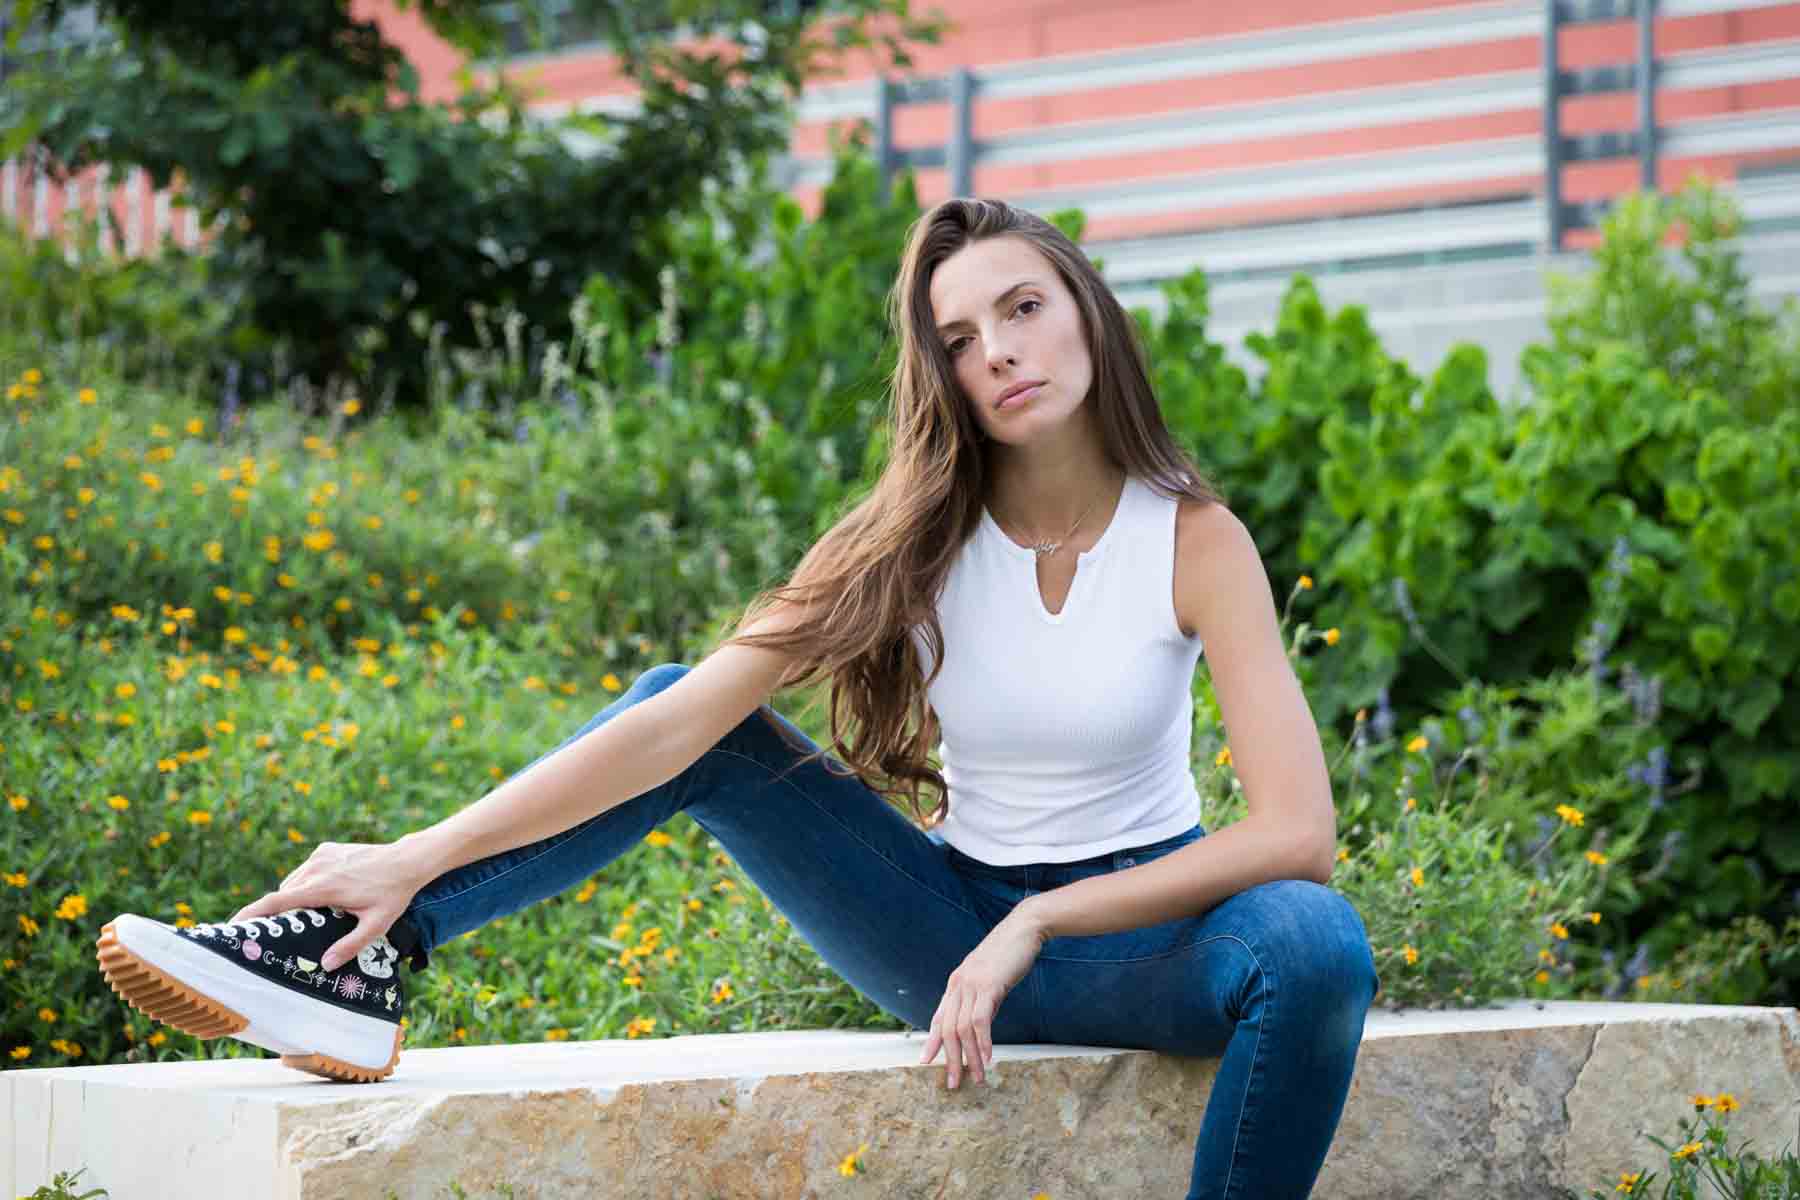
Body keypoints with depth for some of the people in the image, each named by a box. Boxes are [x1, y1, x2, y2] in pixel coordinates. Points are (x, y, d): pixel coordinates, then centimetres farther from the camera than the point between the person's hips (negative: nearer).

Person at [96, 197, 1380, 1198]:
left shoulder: (1195, 539, -13)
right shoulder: (914, 544, -8)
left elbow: (1298, 831, -22)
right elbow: (672, 727, -16)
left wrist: (1035, 929, -24)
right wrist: (417, 859, -24)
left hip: (1133, 930, -2)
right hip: (955, 928, 2)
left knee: (1317, 943, -37)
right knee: (682, 704, -10)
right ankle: (358, 966, -19)